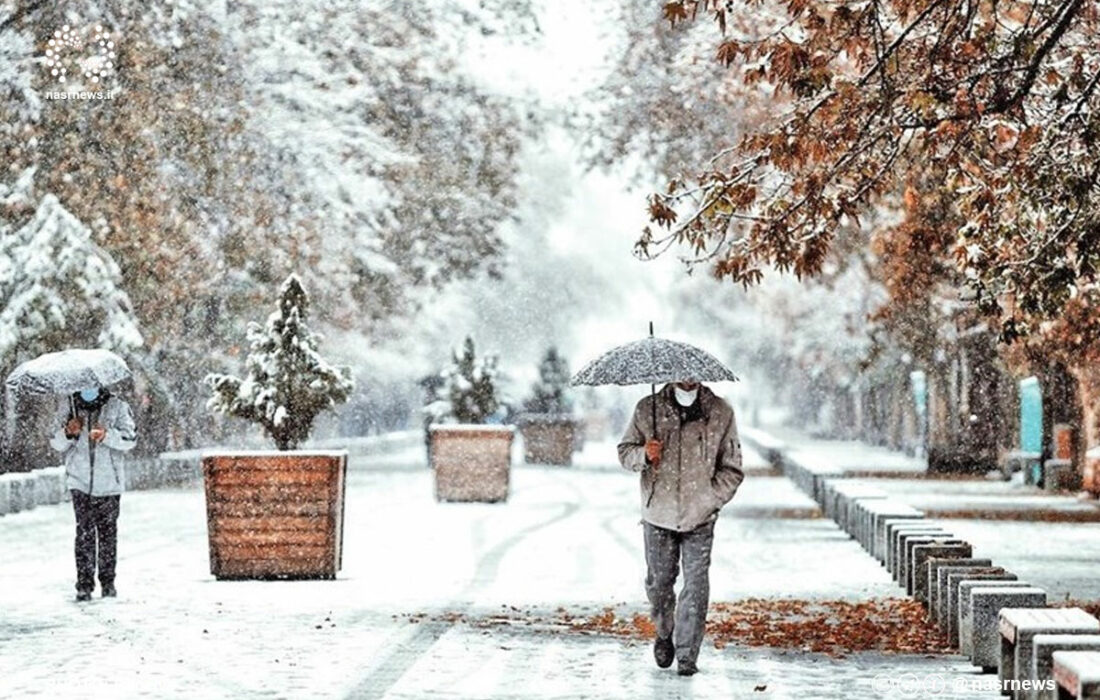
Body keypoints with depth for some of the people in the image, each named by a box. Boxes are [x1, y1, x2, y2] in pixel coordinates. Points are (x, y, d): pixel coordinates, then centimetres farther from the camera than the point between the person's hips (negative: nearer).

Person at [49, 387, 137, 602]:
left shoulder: (117, 406, 0)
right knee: (84, 532, -7)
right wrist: (68, 434, -15)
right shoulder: (67, 407, 5)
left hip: (108, 481, 0)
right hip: (80, 481, 0)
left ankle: (108, 582, 17)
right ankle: (84, 586, -6)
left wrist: (107, 435, -23)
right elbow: (56, 443, 7)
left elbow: (130, 439, -5)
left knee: (108, 532, 7)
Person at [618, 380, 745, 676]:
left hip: (699, 519, -1)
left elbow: (732, 469, 4)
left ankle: (687, 655, 2)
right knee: (658, 581, 11)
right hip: (658, 515, 1)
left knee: (696, 585, -6)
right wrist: (643, 455, -14)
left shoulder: (721, 413, -1)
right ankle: (664, 633, 37)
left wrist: (709, 501, -8)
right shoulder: (647, 409, 1)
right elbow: (625, 451, 9)